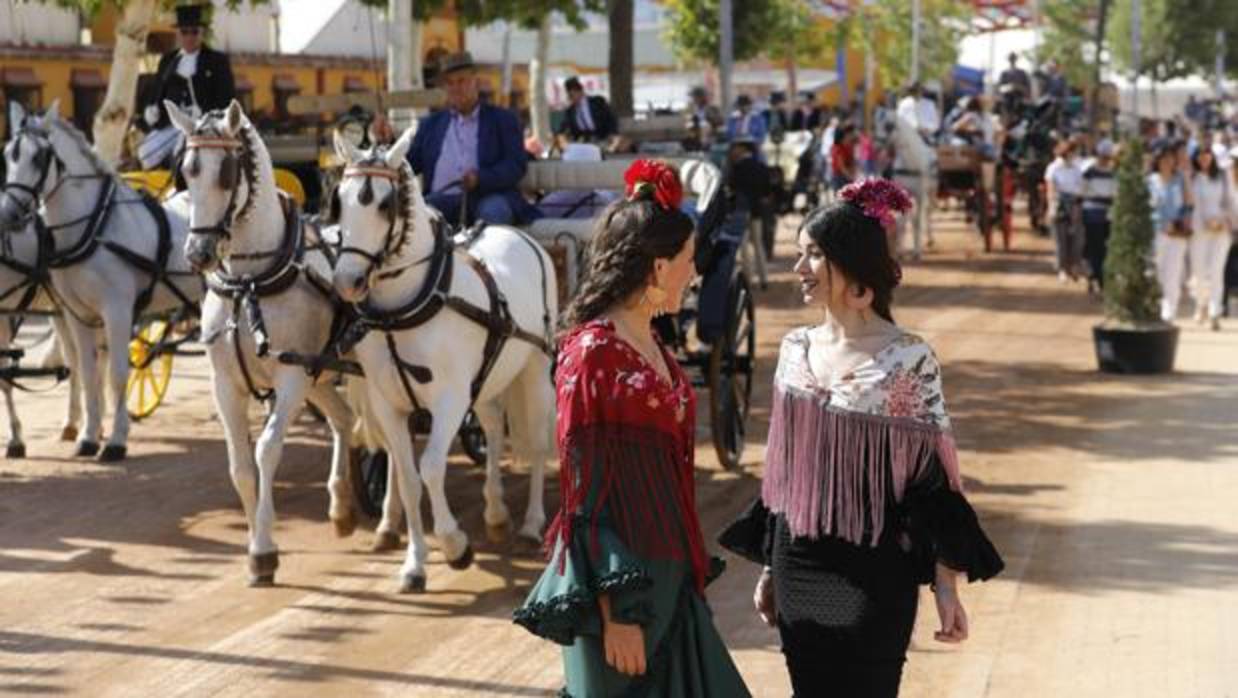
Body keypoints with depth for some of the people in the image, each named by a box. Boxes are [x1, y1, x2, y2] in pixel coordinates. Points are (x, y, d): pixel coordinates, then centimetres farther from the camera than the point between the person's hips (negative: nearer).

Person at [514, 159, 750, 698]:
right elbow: (585, 491, -16)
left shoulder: (650, 346, 10)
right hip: (620, 577, -8)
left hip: (666, 573, 8)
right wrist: (614, 611, -18)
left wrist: (688, 569, 17)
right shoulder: (592, 352, -15)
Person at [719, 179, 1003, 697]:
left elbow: (931, 478, -8)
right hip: (797, 570, 5)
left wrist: (946, 585, -11)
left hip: (873, 577, -5)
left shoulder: (908, 361, -10)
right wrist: (769, 567, 14)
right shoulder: (795, 350, 5)